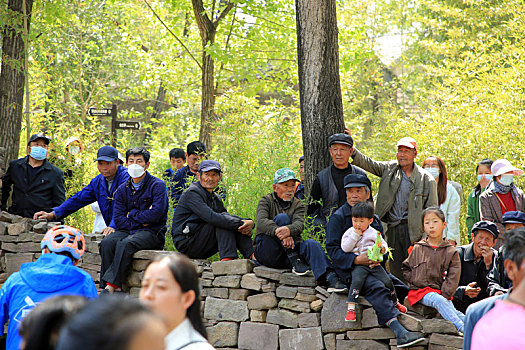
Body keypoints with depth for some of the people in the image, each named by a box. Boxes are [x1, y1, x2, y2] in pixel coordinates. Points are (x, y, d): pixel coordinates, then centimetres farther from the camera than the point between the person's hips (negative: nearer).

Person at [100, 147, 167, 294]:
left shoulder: (157, 185, -2)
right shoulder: (123, 189, 14)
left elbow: (155, 214, -14)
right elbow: (118, 219, 5)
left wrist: (132, 214, -2)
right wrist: (139, 221, -9)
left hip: (152, 232, -5)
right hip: (128, 230, 5)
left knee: (125, 244, -34)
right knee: (107, 243, -25)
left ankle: (112, 284, -34)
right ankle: (116, 290, -28)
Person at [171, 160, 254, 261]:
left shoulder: (216, 198, 17)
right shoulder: (192, 193, -12)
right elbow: (211, 217, -26)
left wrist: (249, 223, -18)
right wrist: (240, 224, -28)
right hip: (186, 243, -8)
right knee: (222, 222, -21)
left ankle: (252, 256, -18)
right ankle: (227, 258, -31)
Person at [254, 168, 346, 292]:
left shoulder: (298, 205, 12)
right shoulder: (266, 201, 5)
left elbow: (299, 224, -10)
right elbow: (262, 222, -17)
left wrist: (289, 230, -37)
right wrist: (280, 232, -37)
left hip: (290, 249, 3)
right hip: (266, 251, -3)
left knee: (312, 244, -27)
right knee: (282, 217, -23)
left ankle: (331, 278, -47)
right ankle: (295, 262, -30)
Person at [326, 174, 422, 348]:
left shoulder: (375, 219, 20)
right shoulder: (337, 217, 2)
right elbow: (332, 250, -6)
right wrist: (356, 259, -21)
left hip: (373, 267, 7)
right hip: (349, 270, -7)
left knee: (400, 286, -15)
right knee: (378, 289, -32)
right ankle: (399, 332, -44)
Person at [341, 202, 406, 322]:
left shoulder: (374, 233, 13)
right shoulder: (350, 232, 7)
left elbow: (383, 244, 20)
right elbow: (345, 248, -5)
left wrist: (383, 248, -5)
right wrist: (355, 235, -9)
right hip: (359, 265, -3)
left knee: (387, 281, -7)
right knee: (357, 280, -31)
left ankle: (395, 303, 20)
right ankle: (351, 308, -32)